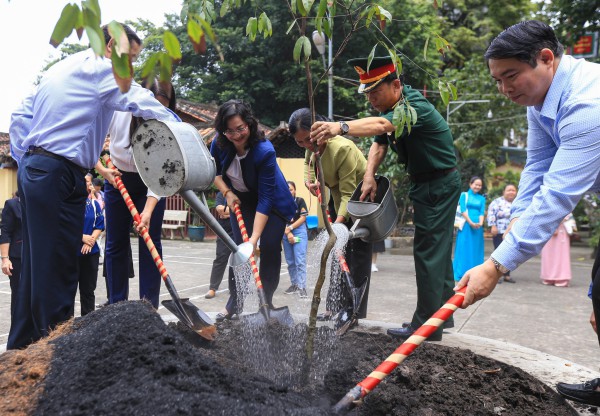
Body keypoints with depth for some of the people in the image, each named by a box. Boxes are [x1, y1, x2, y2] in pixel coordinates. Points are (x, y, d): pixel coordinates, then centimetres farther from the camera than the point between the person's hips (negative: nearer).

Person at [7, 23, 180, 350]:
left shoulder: (62, 67, 23)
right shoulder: (100, 68, -5)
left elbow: (20, 116, 22)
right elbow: (141, 102, -17)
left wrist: (23, 161, 18)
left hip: (31, 171, 9)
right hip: (58, 176, -9)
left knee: (37, 265, 13)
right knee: (57, 267, -6)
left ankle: (21, 346, 23)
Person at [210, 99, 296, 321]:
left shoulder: (265, 151, -35)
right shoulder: (219, 144, -21)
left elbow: (265, 198, -35)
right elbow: (214, 171, 1)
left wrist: (254, 238, -38)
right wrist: (227, 193, -17)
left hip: (273, 201, -4)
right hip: (241, 199, 4)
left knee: (270, 248, -8)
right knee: (239, 246, -1)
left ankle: (266, 301, 7)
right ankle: (235, 301, 9)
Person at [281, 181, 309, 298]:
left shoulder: (300, 201, -3)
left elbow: (303, 218, -5)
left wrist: (290, 228, -9)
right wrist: (287, 233, -10)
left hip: (299, 232, -4)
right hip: (285, 234, 4)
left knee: (300, 261, -9)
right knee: (290, 262, 10)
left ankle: (302, 287, -10)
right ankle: (294, 284, 22)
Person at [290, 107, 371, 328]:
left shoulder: (342, 148, -33)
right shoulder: (314, 147, -7)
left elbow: (349, 193, -34)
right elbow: (308, 163, 15)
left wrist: (338, 223, -43)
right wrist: (310, 181, -7)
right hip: (340, 203, 9)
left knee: (357, 257, -8)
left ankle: (353, 311, -3)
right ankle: (336, 306, 21)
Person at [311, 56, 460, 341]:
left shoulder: (416, 108, -26)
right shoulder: (392, 108, 5)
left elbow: (381, 125, -46)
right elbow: (379, 144, -1)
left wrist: (341, 127, -61)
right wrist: (369, 176, -18)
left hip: (439, 186, -10)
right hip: (427, 185, 10)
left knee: (429, 252, -10)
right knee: (438, 250, 16)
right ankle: (441, 313, 28)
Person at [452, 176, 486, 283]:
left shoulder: (482, 198, 13)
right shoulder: (464, 195, 4)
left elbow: (482, 212, 4)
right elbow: (463, 210, -5)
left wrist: (480, 223, -14)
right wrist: (471, 223, -15)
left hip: (478, 226, 3)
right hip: (466, 225, -3)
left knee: (476, 250, 4)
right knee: (464, 249, -3)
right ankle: (461, 274, 0)